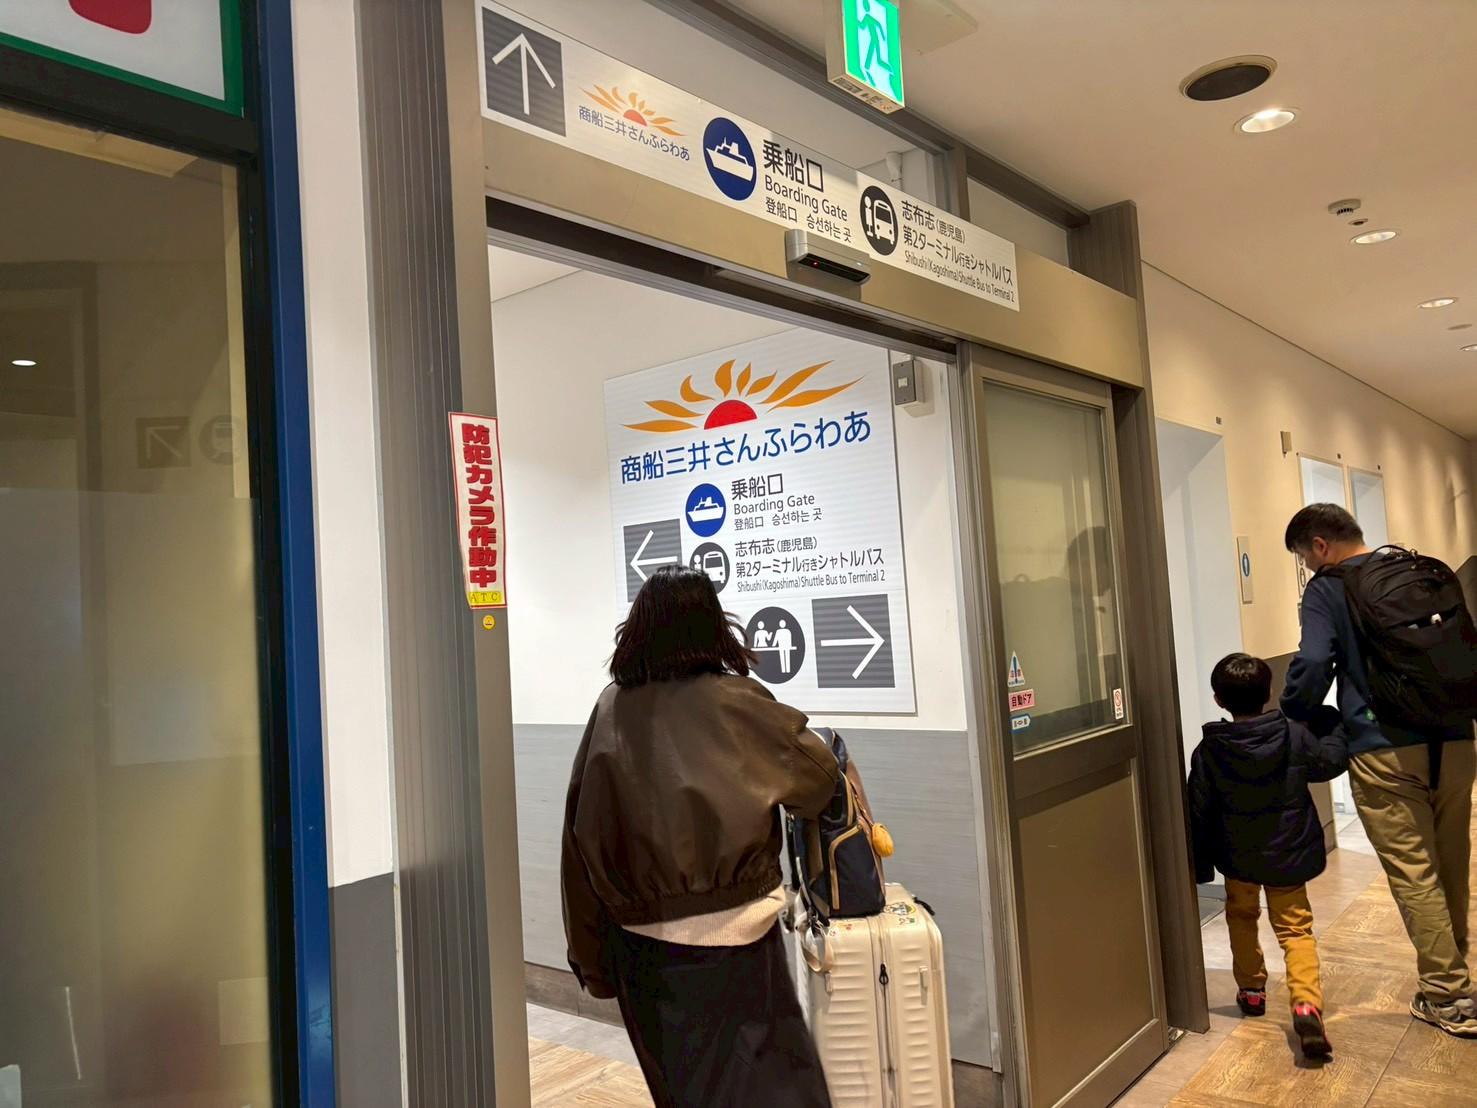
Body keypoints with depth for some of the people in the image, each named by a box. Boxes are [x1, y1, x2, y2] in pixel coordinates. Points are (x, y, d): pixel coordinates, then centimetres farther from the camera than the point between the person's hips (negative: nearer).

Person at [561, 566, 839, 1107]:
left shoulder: (612, 707, -2)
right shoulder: (733, 700, -11)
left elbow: (584, 830, -2)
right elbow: (819, 775, -2)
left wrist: (591, 949, 6)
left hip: (641, 938, 4)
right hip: (728, 931, -4)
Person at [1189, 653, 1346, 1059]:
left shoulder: (1208, 751, -13)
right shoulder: (1294, 736, -12)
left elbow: (1200, 813, -8)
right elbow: (1331, 762, 6)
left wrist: (1201, 867, 2)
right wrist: (1334, 727, 25)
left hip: (1237, 858, 0)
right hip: (1288, 857, 0)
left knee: (1242, 917, 25)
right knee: (1296, 928, 7)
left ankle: (1251, 989, 32)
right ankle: (1307, 1002, -14)